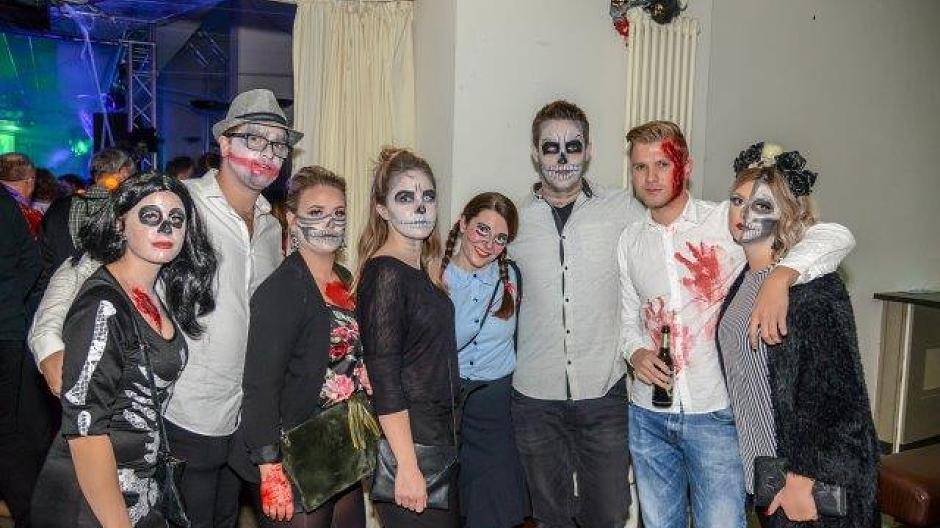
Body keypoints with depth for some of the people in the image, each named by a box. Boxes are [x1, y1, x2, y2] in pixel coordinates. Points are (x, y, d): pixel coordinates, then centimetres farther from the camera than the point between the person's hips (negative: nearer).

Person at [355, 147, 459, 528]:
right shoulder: (385, 273, -16)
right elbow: (383, 378, -20)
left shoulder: (422, 269, 10)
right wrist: (408, 466, -21)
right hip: (406, 438, -9)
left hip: (438, 432, 9)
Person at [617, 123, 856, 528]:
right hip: (648, 415, 4)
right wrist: (635, 353, -7)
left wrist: (779, 278, -33)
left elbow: (836, 237, -15)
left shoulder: (728, 221, -9)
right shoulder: (630, 240, 6)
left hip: (716, 415, -4)